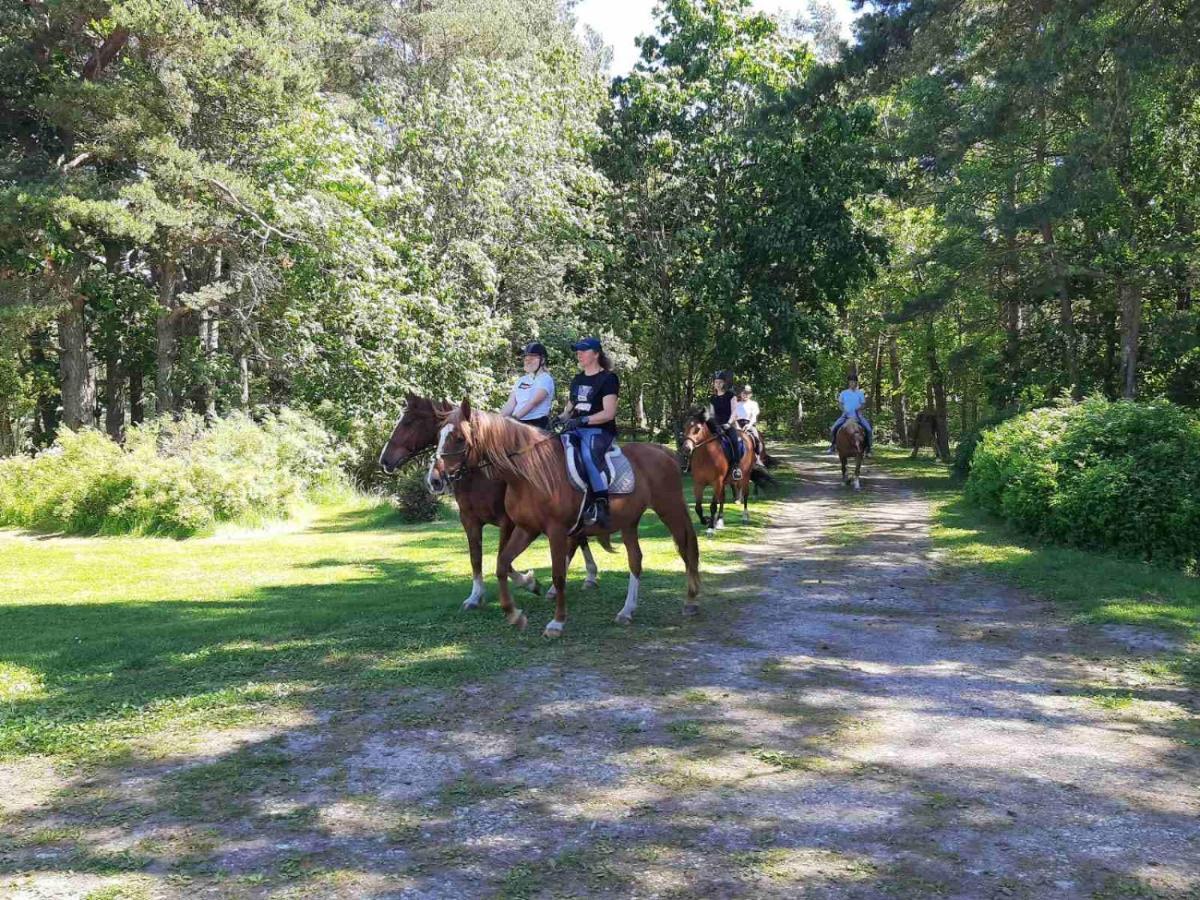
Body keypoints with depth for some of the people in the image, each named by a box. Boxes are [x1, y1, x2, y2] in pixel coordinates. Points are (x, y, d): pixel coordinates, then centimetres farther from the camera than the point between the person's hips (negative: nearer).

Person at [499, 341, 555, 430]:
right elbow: (511, 404, 10)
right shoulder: (521, 380, 19)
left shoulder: (545, 379, -2)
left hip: (537, 424, -6)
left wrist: (514, 417, -26)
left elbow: (533, 403, -16)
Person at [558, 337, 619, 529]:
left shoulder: (608, 378, -2)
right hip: (576, 429, 7)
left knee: (588, 453, -37)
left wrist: (582, 420, -21)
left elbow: (609, 413, -11)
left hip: (600, 430, -7)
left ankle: (601, 504, -38)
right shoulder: (577, 380, 21)